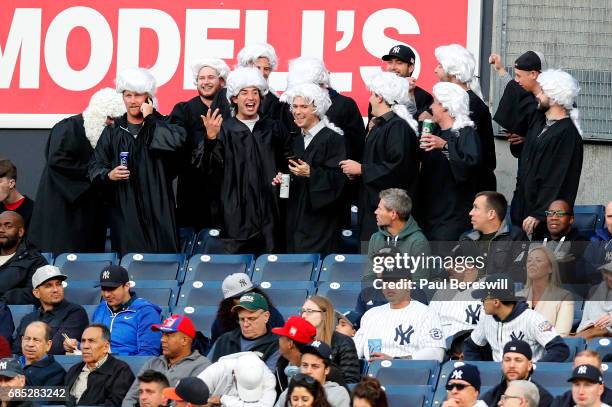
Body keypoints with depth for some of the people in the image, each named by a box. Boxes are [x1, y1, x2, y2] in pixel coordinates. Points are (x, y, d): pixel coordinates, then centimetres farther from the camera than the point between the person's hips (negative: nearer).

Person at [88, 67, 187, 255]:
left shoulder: (160, 126, 8)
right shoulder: (113, 132, 13)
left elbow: (178, 139, -16)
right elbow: (95, 168, 12)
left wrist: (149, 119, -8)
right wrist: (108, 175, -10)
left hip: (157, 211, -1)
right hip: (124, 212, 1)